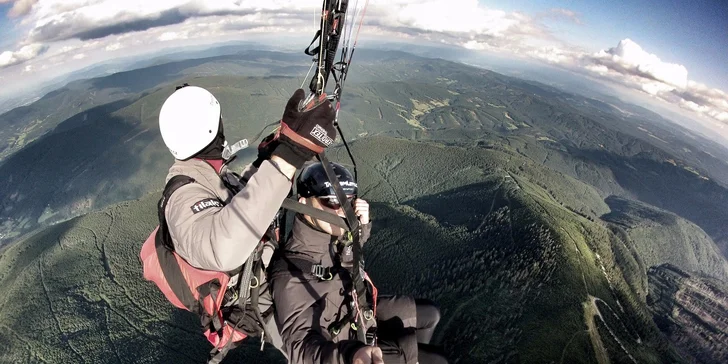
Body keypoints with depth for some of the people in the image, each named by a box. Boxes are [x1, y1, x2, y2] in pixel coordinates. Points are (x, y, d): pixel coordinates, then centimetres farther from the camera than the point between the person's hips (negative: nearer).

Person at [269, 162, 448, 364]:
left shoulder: (332, 232, -16)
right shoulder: (290, 274, -37)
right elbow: (300, 344, -39)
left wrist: (362, 224, -15)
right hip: (346, 340, -6)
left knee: (429, 315, 18)